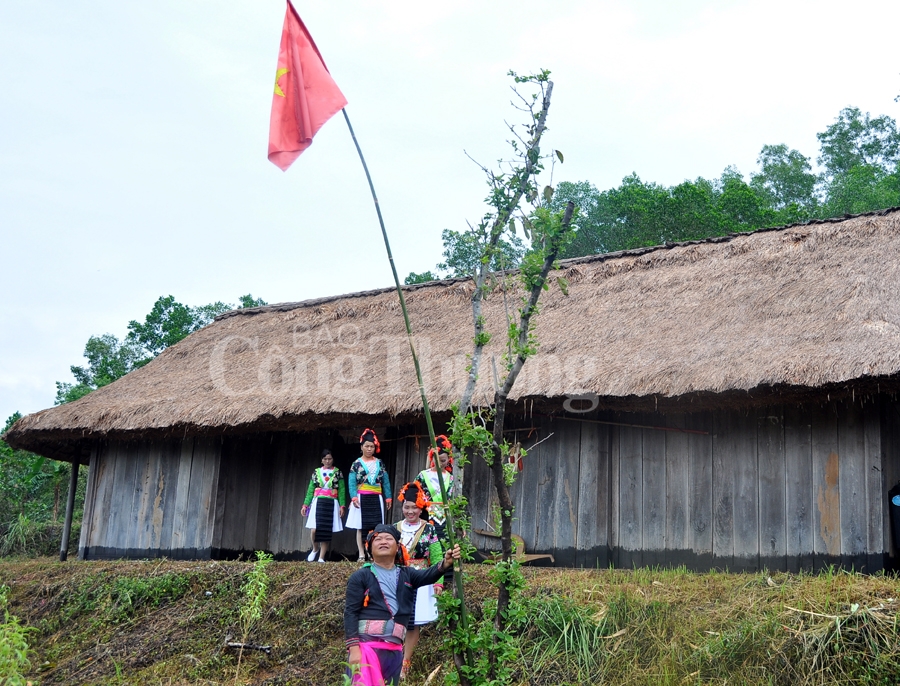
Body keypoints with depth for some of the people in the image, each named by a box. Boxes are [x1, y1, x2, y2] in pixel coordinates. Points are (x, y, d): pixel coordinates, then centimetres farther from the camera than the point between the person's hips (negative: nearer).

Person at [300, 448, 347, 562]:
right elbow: (310, 490, 10)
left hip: (331, 504, 0)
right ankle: (315, 549, 17)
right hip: (318, 503, 0)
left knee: (326, 531, -1)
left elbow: (341, 491, 3)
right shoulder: (316, 472, 9)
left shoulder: (338, 472, 6)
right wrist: (305, 505, 4)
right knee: (314, 529, -13)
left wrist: (342, 506, -7)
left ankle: (321, 558, 7)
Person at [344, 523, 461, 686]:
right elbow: (350, 613, -4)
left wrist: (446, 562, -29)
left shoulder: (407, 575, 12)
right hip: (366, 643, -4)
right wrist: (353, 648, -14)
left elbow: (429, 575, -7)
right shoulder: (361, 576, 2)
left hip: (394, 648, 5)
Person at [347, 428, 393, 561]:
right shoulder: (356, 463, 3)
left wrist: (388, 497, 4)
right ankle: (362, 554, -1)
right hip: (362, 498, -2)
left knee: (376, 527, -2)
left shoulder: (379, 463, 12)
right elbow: (352, 482, -5)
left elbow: (385, 481, 12)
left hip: (376, 499, 2)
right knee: (361, 527, -2)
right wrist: (354, 497, -18)